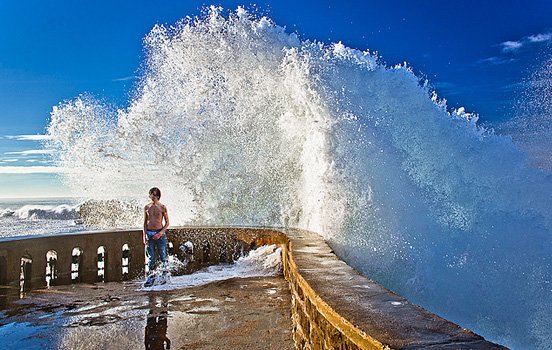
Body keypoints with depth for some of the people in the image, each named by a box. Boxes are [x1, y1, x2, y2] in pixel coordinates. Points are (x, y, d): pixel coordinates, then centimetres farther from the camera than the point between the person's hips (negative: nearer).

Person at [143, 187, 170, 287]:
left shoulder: (162, 207, -2)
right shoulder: (146, 207, 6)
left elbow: (167, 223, 0)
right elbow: (145, 222, 10)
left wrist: (160, 233, -11)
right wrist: (144, 235, 1)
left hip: (160, 233, -2)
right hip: (149, 233, 2)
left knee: (163, 256, 2)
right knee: (151, 257, 3)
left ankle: (165, 274, 19)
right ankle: (151, 276, 12)